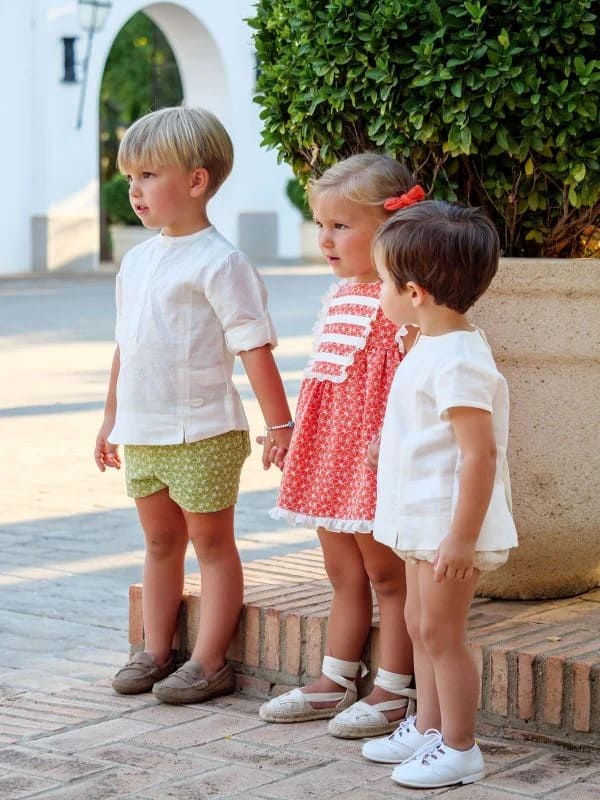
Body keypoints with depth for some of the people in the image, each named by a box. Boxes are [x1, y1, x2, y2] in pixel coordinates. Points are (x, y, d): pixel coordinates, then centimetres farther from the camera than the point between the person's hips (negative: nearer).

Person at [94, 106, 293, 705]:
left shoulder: (218, 263, -13)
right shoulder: (136, 261, 10)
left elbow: (254, 348, -15)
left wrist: (280, 426, -16)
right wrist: (112, 416, 21)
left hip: (202, 434, -7)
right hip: (141, 433, 7)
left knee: (212, 542, 3)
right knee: (160, 543, 15)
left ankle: (209, 662, 8)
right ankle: (156, 651, 25)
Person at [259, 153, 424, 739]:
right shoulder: (339, 294, 13)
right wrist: (297, 438, 21)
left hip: (375, 455, -9)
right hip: (330, 454, 9)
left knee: (386, 574, 2)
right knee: (343, 574, 16)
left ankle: (393, 691, 11)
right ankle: (334, 683, 25)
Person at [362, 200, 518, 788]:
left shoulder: (456, 361, -24)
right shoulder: (432, 348, 9)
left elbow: (480, 453, -28)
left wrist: (463, 536, -27)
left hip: (449, 524, -10)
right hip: (423, 521, 10)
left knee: (441, 631, -2)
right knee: (421, 626, 18)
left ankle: (459, 749, 8)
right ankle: (428, 728, 32)